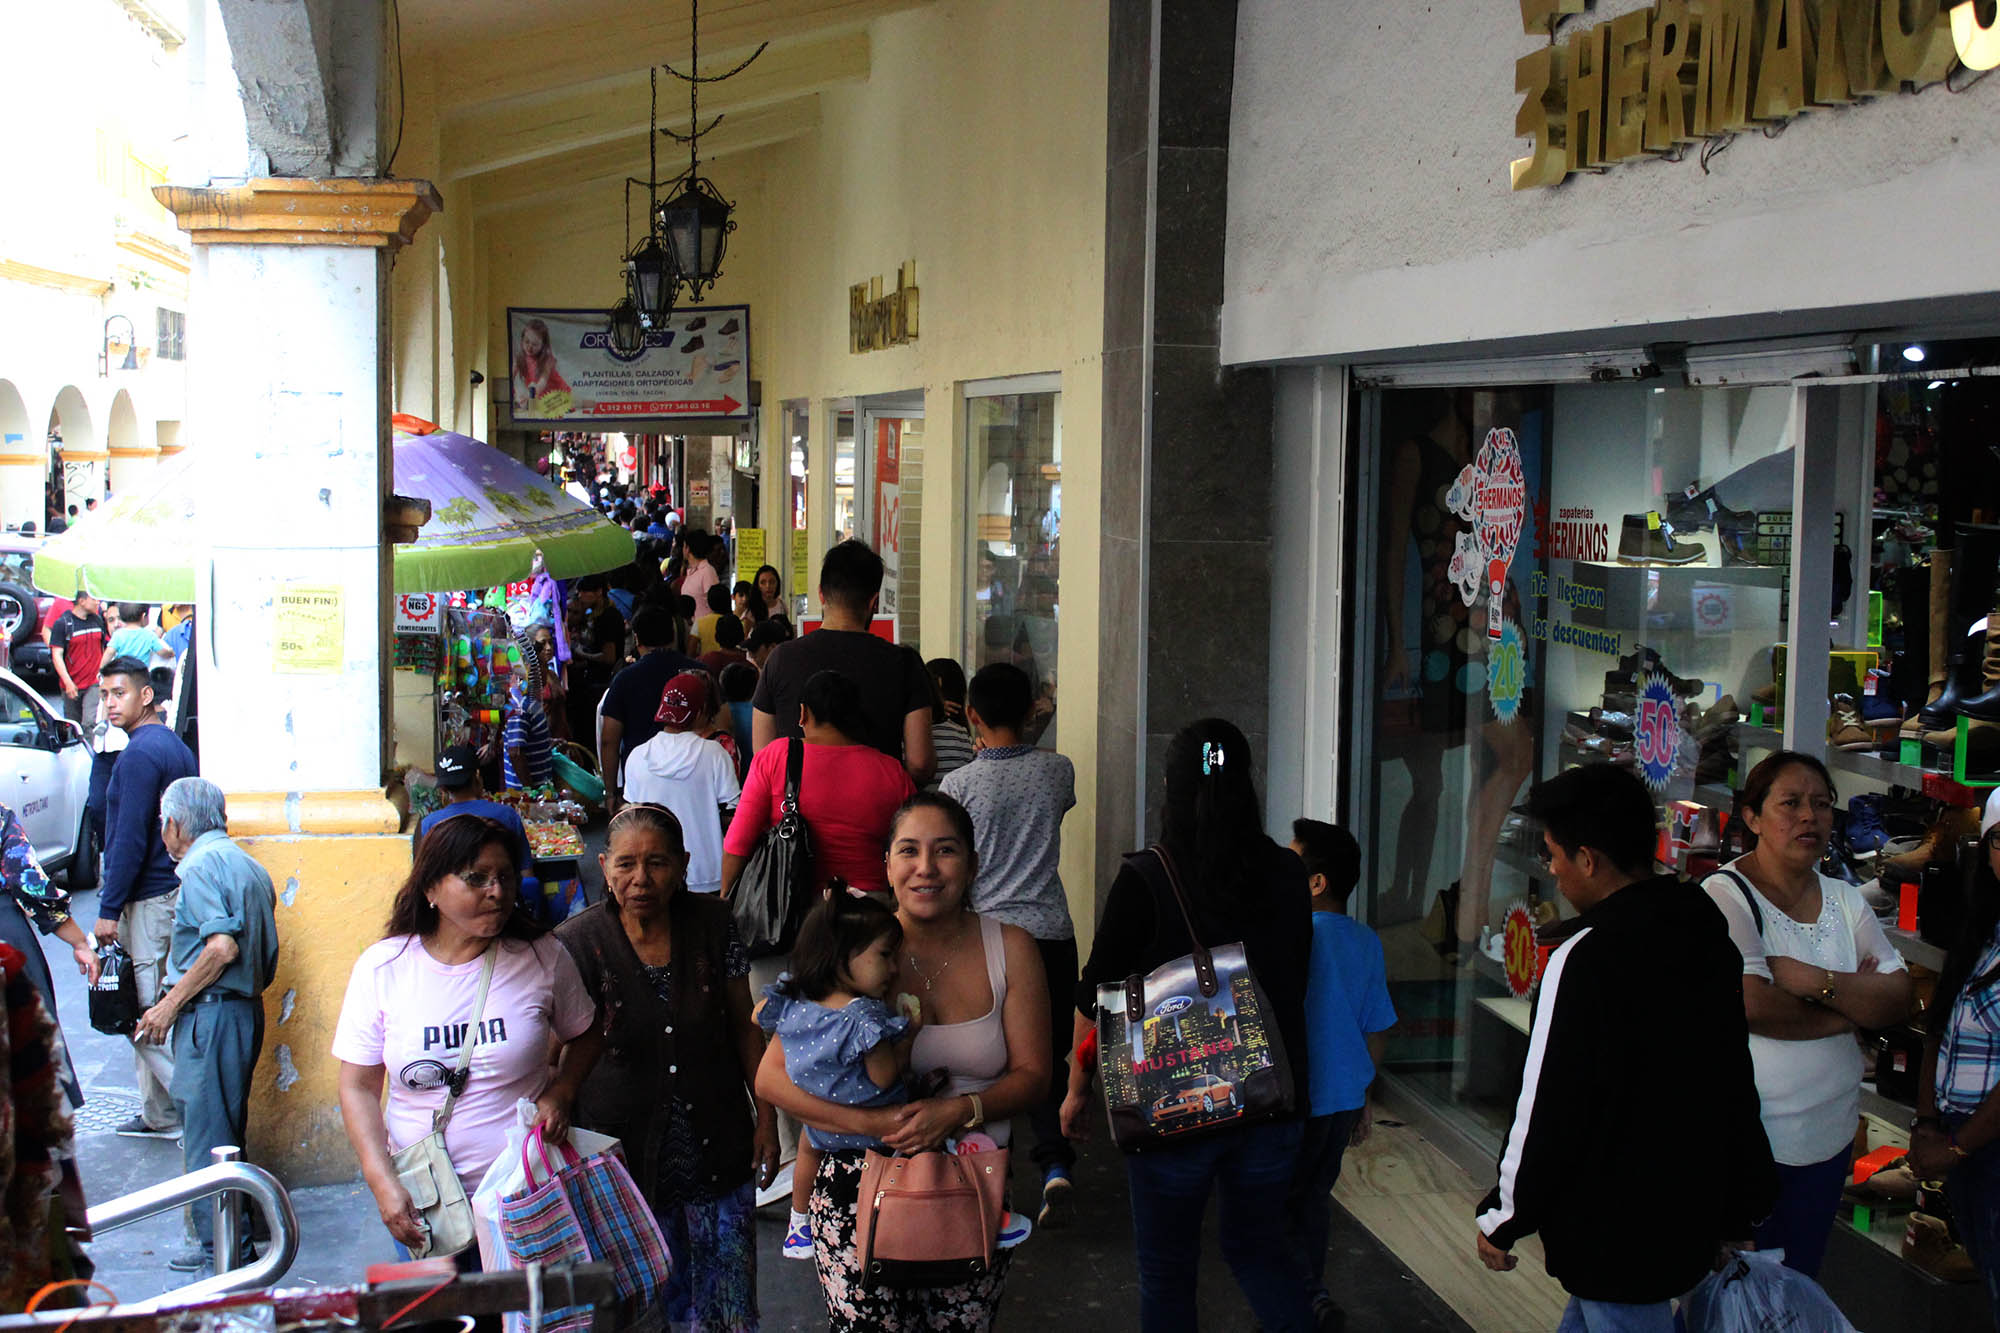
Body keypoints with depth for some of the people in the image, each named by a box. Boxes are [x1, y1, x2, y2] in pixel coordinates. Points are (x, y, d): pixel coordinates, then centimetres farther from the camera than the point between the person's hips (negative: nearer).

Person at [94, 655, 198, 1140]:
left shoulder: (139, 754, -17)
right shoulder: (175, 746, 14)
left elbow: (130, 839, -21)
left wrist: (109, 909, -18)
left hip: (146, 899, -10)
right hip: (172, 888, 10)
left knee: (140, 1013, -7)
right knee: (146, 1007, 15)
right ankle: (157, 1114, 21)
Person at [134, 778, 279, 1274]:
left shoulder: (200, 866, -11)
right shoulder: (250, 866, 16)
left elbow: (222, 947, -23)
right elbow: (267, 959, 17)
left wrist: (170, 1004, -14)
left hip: (210, 1013, -9)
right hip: (247, 1008, 9)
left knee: (206, 1134, -3)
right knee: (227, 1131, 16)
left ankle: (220, 1246, 0)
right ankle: (236, 1237, 22)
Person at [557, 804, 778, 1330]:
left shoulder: (713, 924, -2)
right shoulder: (577, 943, -9)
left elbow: (744, 1026, 7)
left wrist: (765, 1116, 6)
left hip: (717, 1153, 2)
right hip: (625, 1162, -2)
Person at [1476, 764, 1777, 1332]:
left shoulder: (1585, 960, -22)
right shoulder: (1711, 939, 4)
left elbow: (1549, 1110, -18)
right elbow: (1736, 1089, 12)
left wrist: (1502, 1220, -5)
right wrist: (1736, 1216, 22)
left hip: (1613, 1237, -8)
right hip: (1691, 1218, 8)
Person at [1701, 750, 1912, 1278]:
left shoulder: (1845, 900, 9)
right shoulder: (1725, 894, -12)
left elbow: (1898, 1000, 0)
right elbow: (1750, 1005, -24)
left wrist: (1814, 980, -17)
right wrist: (1851, 1007, -10)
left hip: (1829, 1130, 6)